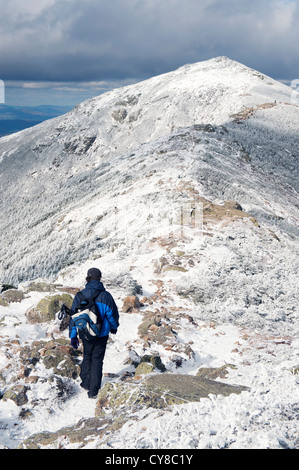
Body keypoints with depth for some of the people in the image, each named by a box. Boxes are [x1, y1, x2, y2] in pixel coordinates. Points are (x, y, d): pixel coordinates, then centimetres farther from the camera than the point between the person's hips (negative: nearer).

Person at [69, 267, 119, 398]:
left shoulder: (80, 295, -9)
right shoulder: (106, 295, -11)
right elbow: (113, 314, -2)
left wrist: (73, 335, 2)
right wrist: (114, 327, 19)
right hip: (102, 334, -1)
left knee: (87, 356, 24)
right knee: (97, 360, 10)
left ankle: (86, 382, 29)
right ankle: (93, 391, 11)